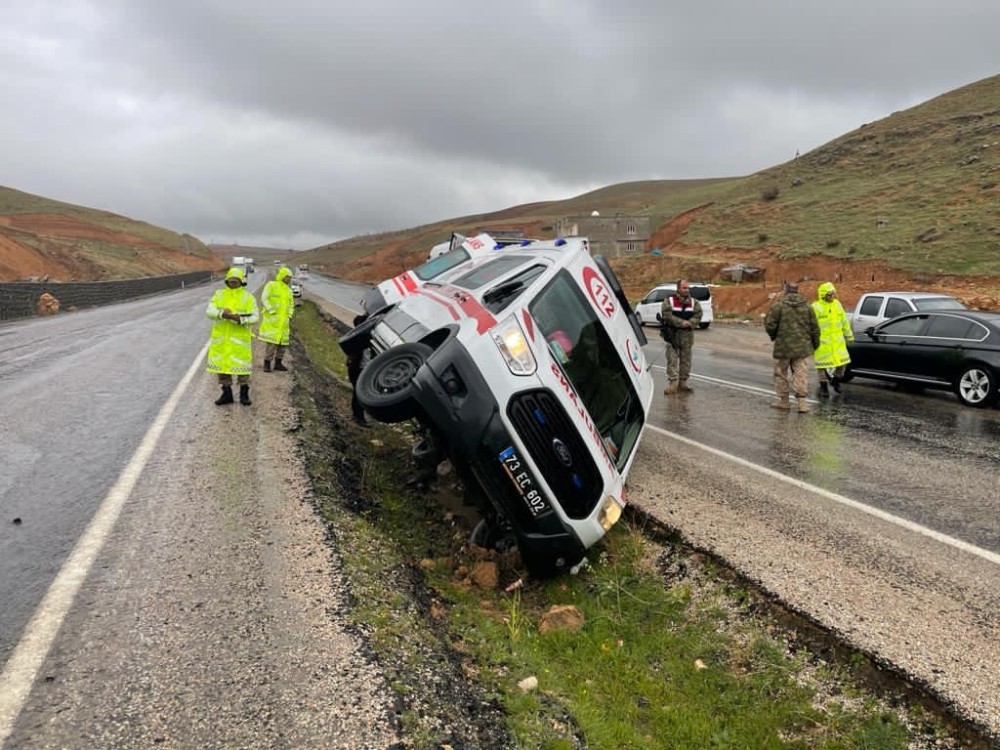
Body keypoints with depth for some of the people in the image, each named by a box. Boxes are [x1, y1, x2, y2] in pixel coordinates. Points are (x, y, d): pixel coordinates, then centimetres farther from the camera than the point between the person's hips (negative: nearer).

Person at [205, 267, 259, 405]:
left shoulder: (248, 297, -1)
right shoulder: (219, 294, 7)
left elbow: (255, 317, -6)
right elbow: (209, 311, -3)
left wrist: (240, 319, -24)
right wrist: (222, 314, -22)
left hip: (240, 337, -3)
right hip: (221, 337, 3)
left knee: (242, 364, 0)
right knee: (222, 363, 7)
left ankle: (244, 394, 13)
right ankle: (226, 394, 19)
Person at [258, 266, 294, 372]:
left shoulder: (288, 290, 17)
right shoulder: (271, 285, -3)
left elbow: (291, 305, 23)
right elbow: (264, 299, -10)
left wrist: (289, 317, 9)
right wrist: (272, 311, -17)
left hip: (283, 320, 7)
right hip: (272, 319, -7)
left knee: (283, 341, 6)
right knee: (271, 341, -10)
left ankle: (278, 363, 18)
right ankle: (267, 364, -1)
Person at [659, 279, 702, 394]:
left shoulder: (694, 302, 8)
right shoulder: (669, 301, -3)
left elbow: (698, 316, 0)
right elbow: (667, 315, -13)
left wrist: (689, 323, -19)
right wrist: (681, 322, -20)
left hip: (687, 334, 3)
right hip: (672, 334, -3)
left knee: (686, 359, 9)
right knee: (672, 359, -5)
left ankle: (683, 382, 18)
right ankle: (672, 383, -4)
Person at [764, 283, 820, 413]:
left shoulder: (778, 306, -10)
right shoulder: (807, 306, 4)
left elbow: (769, 325, -11)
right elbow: (815, 328, 6)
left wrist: (773, 336, 9)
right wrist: (815, 344, 18)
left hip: (783, 347, -3)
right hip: (802, 347, 3)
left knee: (781, 374, 11)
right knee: (801, 374, 5)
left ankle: (784, 400, 17)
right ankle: (801, 401, -2)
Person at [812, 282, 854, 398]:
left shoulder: (837, 304, 8)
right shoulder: (815, 307, -10)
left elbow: (844, 321, 17)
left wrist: (849, 335, 19)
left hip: (838, 340, 5)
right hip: (822, 342, -5)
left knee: (843, 361, 6)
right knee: (823, 364, 1)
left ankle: (836, 379, 30)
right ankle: (823, 387, 16)